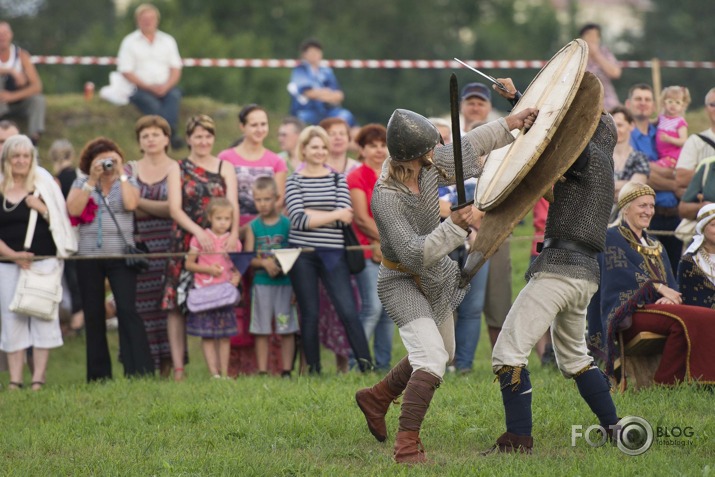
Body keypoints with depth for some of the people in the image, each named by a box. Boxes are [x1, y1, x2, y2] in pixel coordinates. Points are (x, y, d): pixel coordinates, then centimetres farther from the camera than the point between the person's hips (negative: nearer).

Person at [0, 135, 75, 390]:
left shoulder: (44, 185, 4)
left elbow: (62, 223, 2)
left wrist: (42, 209, -14)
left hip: (44, 262, -1)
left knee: (42, 316, -3)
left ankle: (39, 379, 0)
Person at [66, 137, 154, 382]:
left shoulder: (127, 182, 8)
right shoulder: (82, 183, 10)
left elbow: (130, 203, -13)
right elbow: (73, 209, -8)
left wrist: (120, 173, -7)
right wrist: (92, 180, -9)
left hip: (121, 256, -2)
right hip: (89, 257, 2)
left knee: (128, 310, -14)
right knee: (93, 315, 6)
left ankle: (140, 371, -15)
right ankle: (98, 376, 13)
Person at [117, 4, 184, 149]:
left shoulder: (168, 40, 17)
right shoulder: (129, 42, 7)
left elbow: (176, 69, 11)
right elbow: (126, 72, -1)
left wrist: (166, 86, -11)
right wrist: (149, 87, -12)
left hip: (165, 87, 2)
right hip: (140, 89, -2)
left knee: (174, 95, -32)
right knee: (151, 102, -35)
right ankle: (173, 133, -44)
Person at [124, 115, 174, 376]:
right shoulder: (129, 170, 13)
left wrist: (140, 203, -5)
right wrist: (160, 208, -8)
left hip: (169, 246, -1)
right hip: (139, 246, 1)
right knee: (141, 306, -5)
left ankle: (167, 365, -3)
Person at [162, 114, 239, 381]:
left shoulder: (225, 168, 11)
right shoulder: (177, 168, 8)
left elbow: (233, 205, -2)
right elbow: (175, 208, -3)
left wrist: (234, 233, -21)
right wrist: (198, 231, -20)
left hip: (220, 242, 1)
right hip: (185, 243, -1)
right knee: (177, 305, -6)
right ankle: (178, 367, -5)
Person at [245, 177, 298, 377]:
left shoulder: (287, 223, 0)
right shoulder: (254, 226, 5)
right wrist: (265, 263, -16)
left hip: (285, 282, -1)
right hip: (261, 283, 1)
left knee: (286, 329, 0)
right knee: (261, 330, 3)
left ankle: (287, 372, 5)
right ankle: (262, 372, 8)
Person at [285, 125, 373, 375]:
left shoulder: (338, 179, 9)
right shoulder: (294, 181, 3)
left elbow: (346, 217, -5)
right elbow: (298, 219, -10)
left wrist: (311, 216, -10)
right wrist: (334, 215, -9)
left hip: (333, 253, 1)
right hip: (302, 253, -1)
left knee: (349, 311, -7)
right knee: (310, 314, 3)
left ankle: (366, 365, -6)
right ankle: (313, 369, 11)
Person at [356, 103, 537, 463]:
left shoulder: (428, 165, -12)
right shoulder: (386, 197, -33)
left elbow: (467, 148, 8)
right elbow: (413, 254, -36)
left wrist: (509, 124, 10)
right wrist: (454, 227, -43)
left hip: (435, 278, 9)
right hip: (401, 282, -9)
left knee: (441, 354, 24)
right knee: (431, 357, -25)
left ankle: (376, 398, 42)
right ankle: (407, 445, -23)